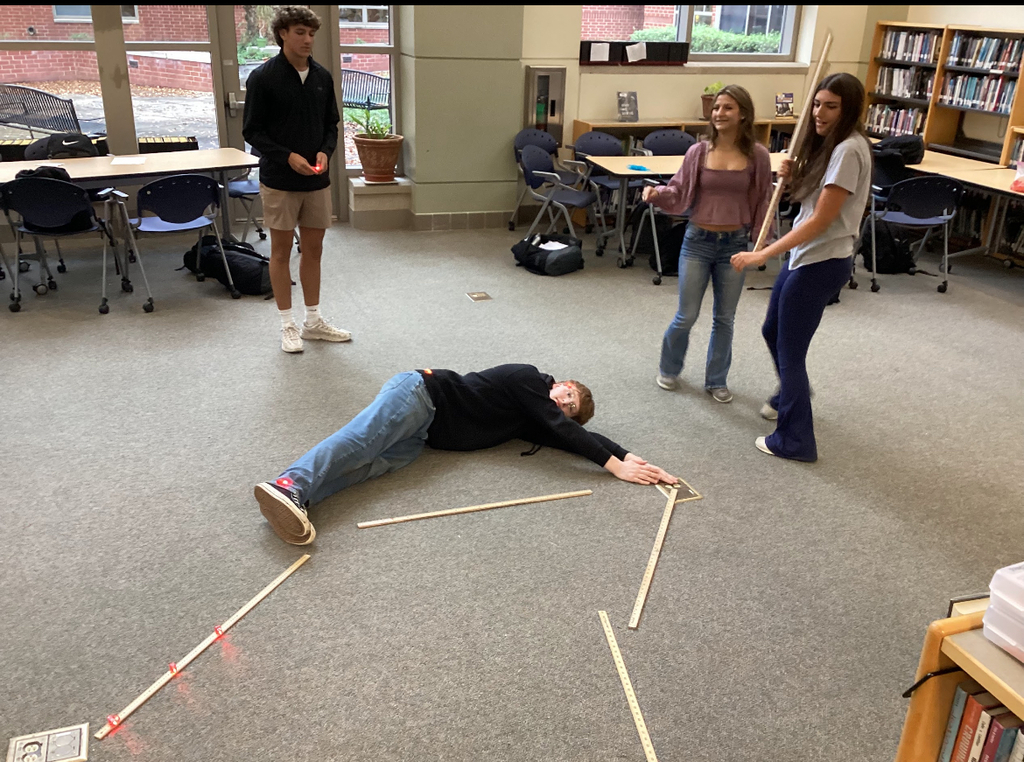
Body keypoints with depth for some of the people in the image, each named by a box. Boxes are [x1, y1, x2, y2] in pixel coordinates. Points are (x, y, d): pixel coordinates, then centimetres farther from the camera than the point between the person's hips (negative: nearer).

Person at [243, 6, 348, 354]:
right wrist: (287, 157, -20)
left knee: (313, 249, 11)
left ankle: (314, 320, 22)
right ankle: (287, 325, 14)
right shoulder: (262, 78, -9)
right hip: (279, 180, -4)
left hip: (317, 180, 4)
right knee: (281, 250, 5)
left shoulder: (323, 77, 5)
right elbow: (252, 130, -8)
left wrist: (325, 151, -7)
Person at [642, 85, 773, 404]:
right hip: (698, 241, -1)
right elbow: (679, 193, 1)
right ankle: (669, 368, 30)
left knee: (724, 319, 11)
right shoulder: (698, 152, -4)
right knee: (687, 316, 4)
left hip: (735, 244, 1)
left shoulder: (757, 155, -4)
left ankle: (716, 380, 28)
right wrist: (657, 193, -18)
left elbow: (763, 201, 3)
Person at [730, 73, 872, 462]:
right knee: (772, 330, 25)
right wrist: (792, 177, -3)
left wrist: (763, 254, -24)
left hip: (821, 262, -10)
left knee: (790, 351, -2)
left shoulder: (848, 150, -20)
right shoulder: (828, 144, 10)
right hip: (803, 255, 10)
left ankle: (795, 441, 11)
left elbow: (821, 220, -24)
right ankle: (789, 397, 50)